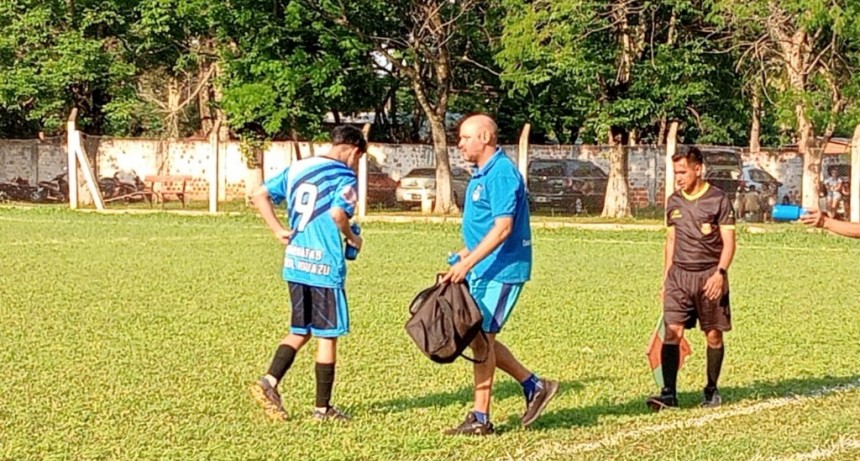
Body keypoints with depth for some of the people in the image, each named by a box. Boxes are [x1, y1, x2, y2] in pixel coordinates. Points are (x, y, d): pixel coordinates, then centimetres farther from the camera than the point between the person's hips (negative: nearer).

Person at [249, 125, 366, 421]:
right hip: (325, 266, -6)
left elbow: (260, 195, 10)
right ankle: (322, 408, 11)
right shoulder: (345, 176, -8)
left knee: (299, 332, 18)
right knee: (327, 336, 5)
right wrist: (352, 239, -6)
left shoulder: (298, 168, 12)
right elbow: (337, 213, -24)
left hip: (295, 264, 6)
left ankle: (269, 381, -1)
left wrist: (279, 231, 9)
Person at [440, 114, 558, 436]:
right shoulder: (482, 175, 14)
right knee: (482, 339, 13)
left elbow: (502, 228, -24)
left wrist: (467, 263, -24)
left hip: (500, 272, -10)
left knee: (482, 340, -5)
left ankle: (480, 419, 3)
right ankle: (534, 386, 22)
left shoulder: (501, 174, -17)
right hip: (484, 270, 10)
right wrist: (465, 254, 15)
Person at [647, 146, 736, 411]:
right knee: (672, 331, -10)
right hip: (679, 275, 3)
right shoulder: (673, 202, 10)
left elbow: (728, 243, -6)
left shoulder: (718, 200, -4)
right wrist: (666, 278, 15)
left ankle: (712, 390, 20)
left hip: (710, 276, -3)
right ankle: (669, 393, -12)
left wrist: (720, 273, -19)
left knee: (713, 335, 4)